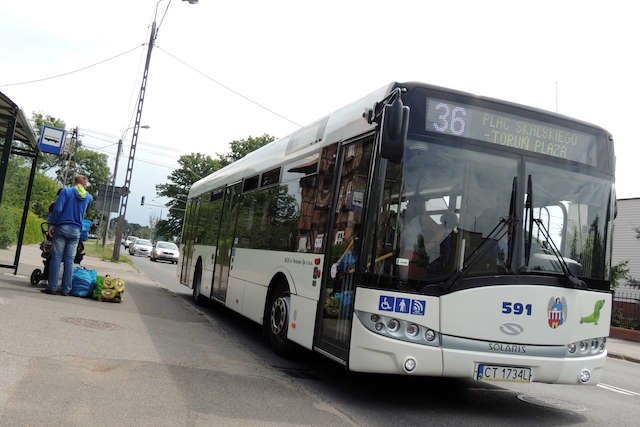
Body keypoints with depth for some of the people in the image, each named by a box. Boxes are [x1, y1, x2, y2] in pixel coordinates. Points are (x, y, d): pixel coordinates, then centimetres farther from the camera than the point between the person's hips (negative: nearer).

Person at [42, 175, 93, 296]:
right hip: (76, 231, 2)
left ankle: (52, 287, 1)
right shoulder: (88, 197, 9)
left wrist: (52, 224, -3)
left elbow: (58, 209, -9)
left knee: (56, 257, 1)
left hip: (62, 227, -2)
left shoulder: (66, 191, -1)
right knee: (69, 260, 6)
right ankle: (66, 289, 6)